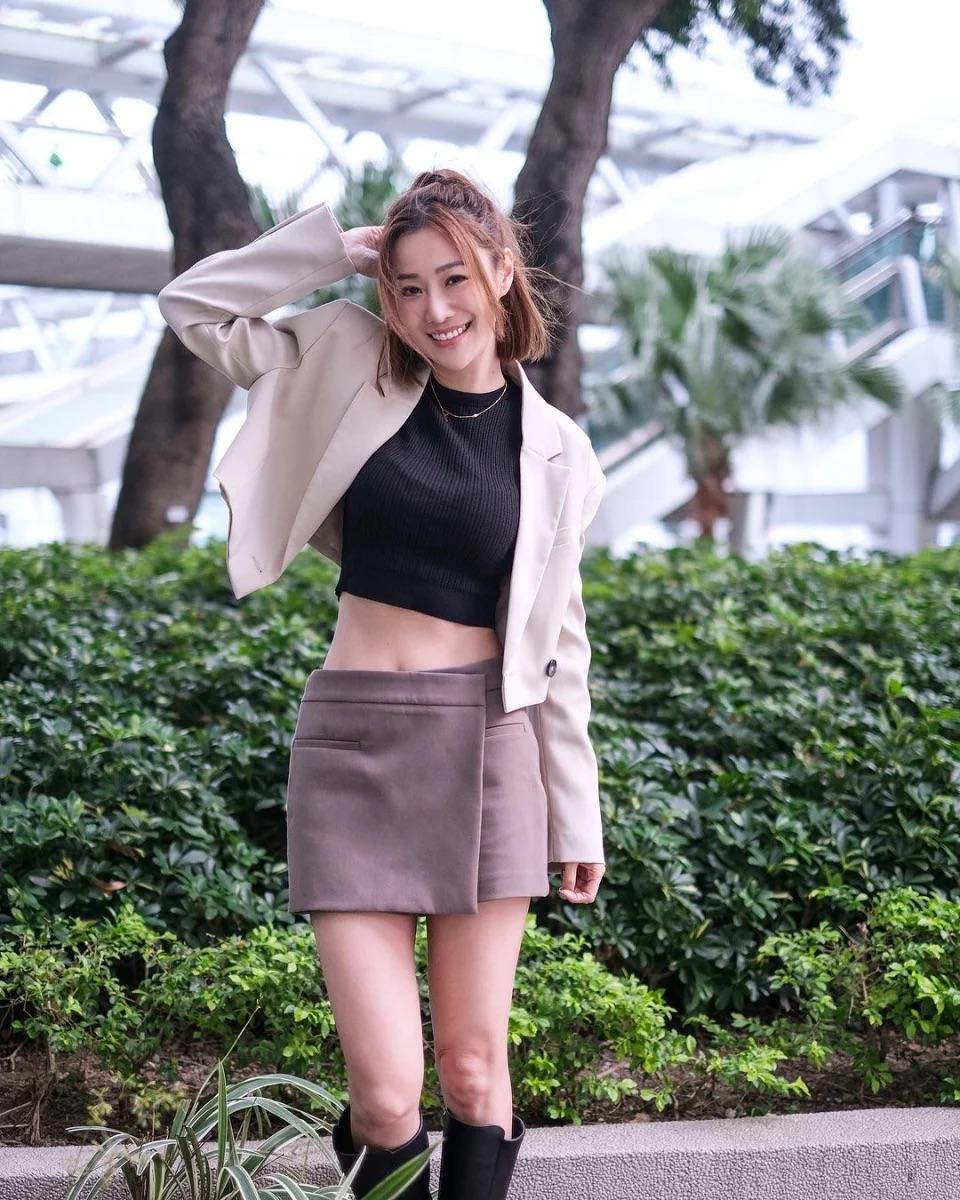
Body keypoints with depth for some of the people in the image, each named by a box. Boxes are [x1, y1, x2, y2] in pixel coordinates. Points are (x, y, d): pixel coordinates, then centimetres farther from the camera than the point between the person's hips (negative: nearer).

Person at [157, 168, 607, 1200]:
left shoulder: (553, 449, 5)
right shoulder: (350, 365, 6)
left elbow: (556, 641, 9)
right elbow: (194, 306, 5)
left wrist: (576, 816, 9)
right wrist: (338, 246, 0)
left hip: (484, 748, 1)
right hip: (352, 743, 0)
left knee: (474, 1071, 6)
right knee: (385, 1094, -5)